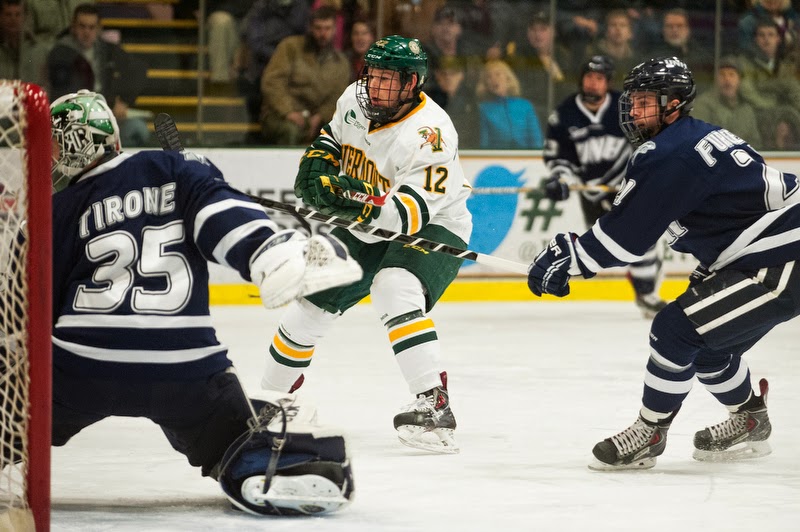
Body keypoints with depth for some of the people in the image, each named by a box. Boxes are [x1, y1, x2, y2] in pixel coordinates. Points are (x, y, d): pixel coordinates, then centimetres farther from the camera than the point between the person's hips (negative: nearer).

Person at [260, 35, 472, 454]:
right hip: (366, 231, 7)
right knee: (309, 303, 9)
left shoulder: (429, 133, -31)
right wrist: (317, 163, -3)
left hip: (432, 228, -7)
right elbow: (333, 135, 15)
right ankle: (271, 395, 32)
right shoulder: (355, 99, -9)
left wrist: (368, 206, -53)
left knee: (395, 291, -35)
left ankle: (433, 404, -39)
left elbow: (412, 214, -37)